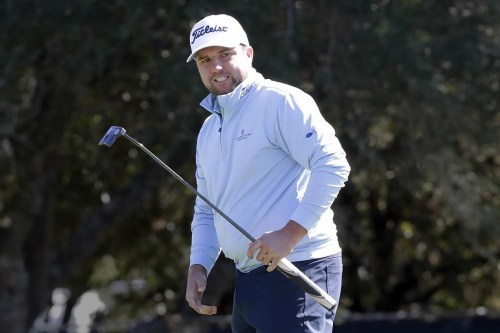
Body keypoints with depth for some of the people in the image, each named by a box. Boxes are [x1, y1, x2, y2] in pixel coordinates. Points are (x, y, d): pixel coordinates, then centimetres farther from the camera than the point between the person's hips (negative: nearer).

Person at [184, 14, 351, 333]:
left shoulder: (281, 102, -7)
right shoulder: (208, 130, 20)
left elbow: (333, 165, -18)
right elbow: (206, 211, 27)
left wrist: (291, 233, -23)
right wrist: (198, 267, 11)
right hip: (246, 279, 9)